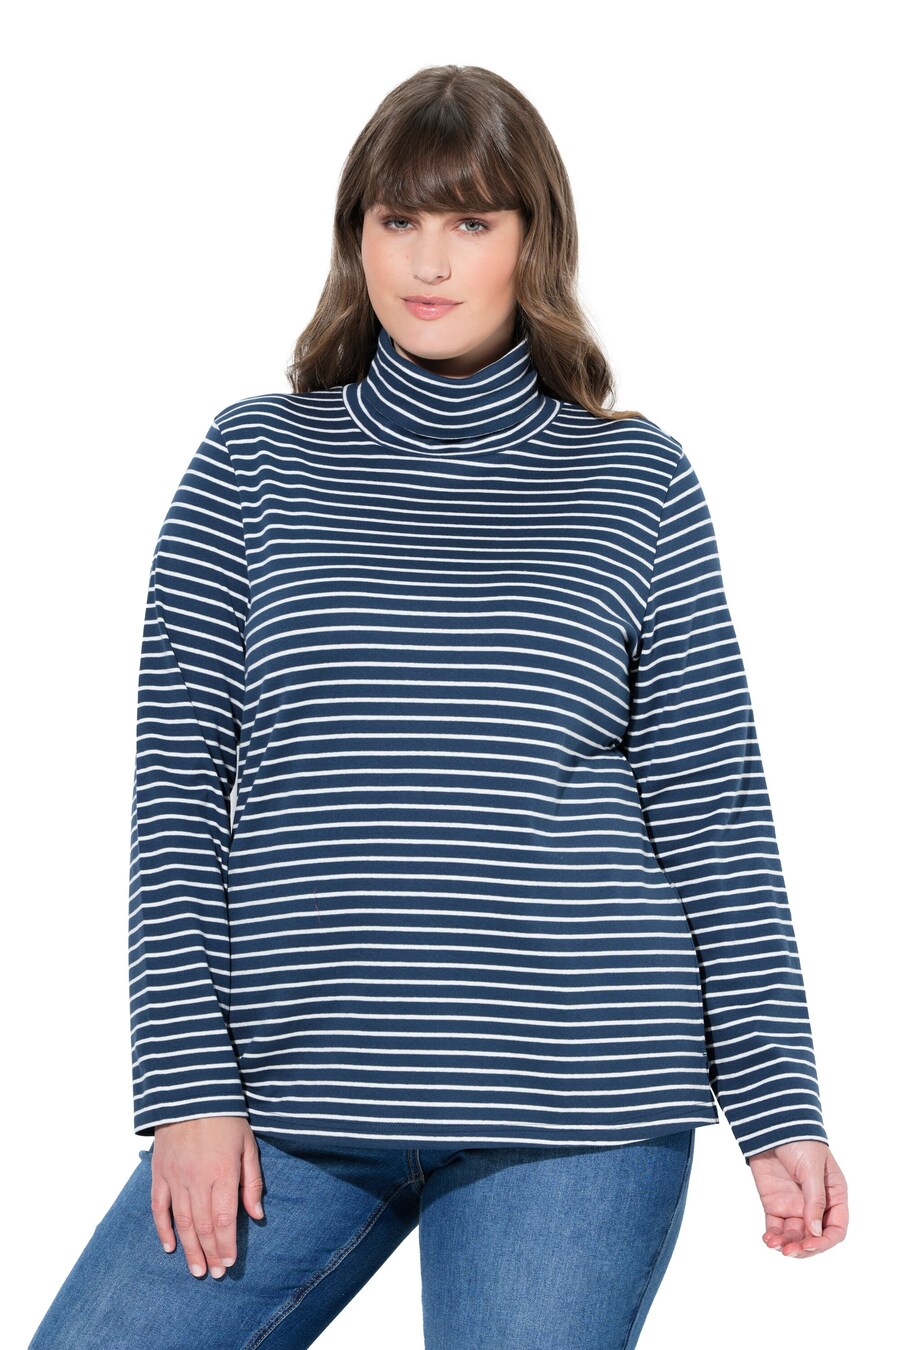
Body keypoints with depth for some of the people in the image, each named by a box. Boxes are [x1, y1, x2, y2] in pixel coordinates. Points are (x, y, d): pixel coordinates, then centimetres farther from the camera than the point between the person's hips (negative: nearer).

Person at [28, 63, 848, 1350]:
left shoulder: (635, 477, 6)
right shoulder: (255, 457, 7)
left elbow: (713, 807, 5)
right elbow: (179, 783, 4)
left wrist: (782, 1110, 0)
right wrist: (190, 1087, -4)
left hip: (577, 1104, -1)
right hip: (294, 1090, 1)